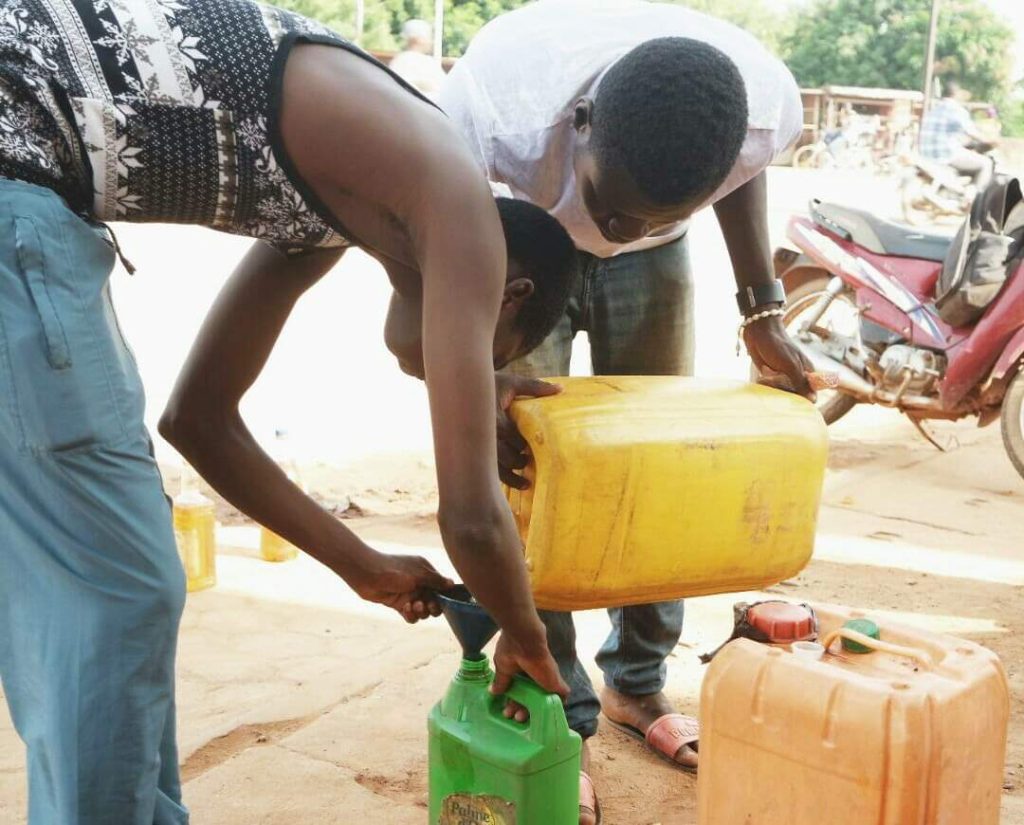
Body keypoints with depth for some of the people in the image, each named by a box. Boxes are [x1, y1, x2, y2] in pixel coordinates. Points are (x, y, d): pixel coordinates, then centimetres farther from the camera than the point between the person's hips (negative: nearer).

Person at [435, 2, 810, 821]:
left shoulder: (770, 104, -31)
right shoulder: (494, 104, -41)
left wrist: (763, 311, -9)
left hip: (652, 260, 3)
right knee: (527, 474, -10)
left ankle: (637, 684, 24)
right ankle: (559, 719, 5)